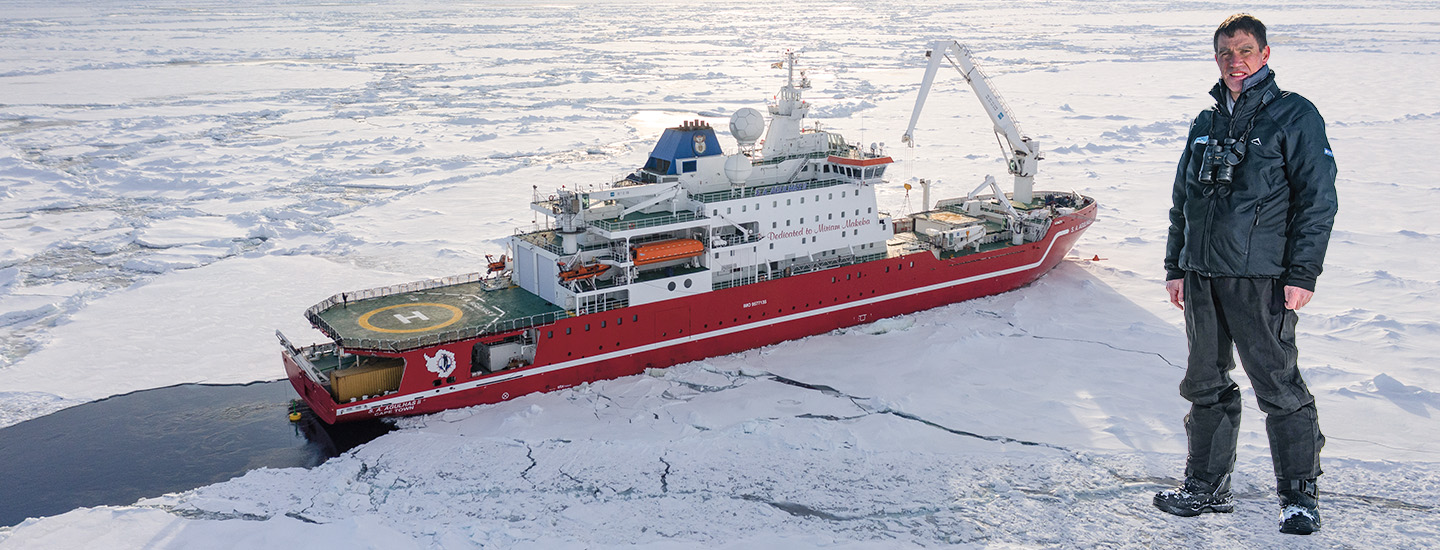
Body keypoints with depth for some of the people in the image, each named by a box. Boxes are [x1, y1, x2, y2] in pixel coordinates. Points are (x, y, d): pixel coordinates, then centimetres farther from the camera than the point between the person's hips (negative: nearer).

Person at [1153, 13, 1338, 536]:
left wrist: (1302, 274, -11)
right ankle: (1207, 485, 24)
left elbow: (1317, 200, -5)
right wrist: (1175, 266, 14)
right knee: (1205, 384, 12)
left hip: (1260, 277, -6)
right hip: (1201, 276, 6)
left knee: (1278, 385, -2)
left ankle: (1300, 495, 12)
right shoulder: (1206, 123, 15)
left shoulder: (1295, 116, -2)